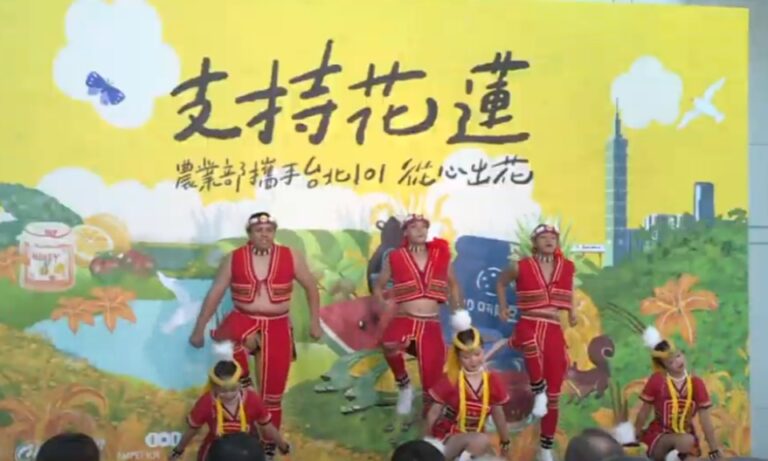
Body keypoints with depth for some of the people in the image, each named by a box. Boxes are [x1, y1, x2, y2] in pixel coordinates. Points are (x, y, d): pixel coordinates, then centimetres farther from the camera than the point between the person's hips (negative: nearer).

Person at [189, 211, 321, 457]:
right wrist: (199, 329, 3)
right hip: (244, 320, 0)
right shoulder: (234, 259, -3)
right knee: (226, 337, -38)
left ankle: (268, 447, 18)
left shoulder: (290, 257, -3)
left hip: (277, 328, 0)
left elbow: (311, 286, 9)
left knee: (272, 392, 2)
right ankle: (242, 384, -10)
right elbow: (215, 294, 2)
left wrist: (314, 321, 7)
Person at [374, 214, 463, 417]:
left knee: (432, 376, 0)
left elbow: (453, 284, 21)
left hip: (431, 325, 2)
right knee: (389, 345, -35)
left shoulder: (440, 255, 7)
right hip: (404, 320, -2)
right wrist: (383, 306, -5)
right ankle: (404, 386, -8)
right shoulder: (395, 258, 2)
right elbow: (378, 286, 13)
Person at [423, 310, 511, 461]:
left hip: (474, 437, 6)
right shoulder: (450, 381, -15)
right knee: (482, 441, -34)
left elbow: (498, 414, 10)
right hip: (448, 437, -6)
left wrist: (505, 441, 20)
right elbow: (434, 413, -6)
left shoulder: (493, 381, -5)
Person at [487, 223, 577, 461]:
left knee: (553, 394, 3)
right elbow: (501, 282, 18)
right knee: (531, 344, -43)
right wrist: (503, 307, 11)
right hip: (529, 326, -3)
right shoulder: (521, 267, -1)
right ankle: (538, 390, -17)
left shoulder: (568, 267, 7)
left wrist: (571, 311, 19)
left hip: (554, 332, 3)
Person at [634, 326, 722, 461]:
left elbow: (705, 420, 0)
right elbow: (644, 412, -2)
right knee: (686, 441, -35)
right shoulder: (657, 380, -10)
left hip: (686, 437, 3)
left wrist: (714, 449, 1)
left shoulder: (696, 384, -2)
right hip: (658, 438, -3)